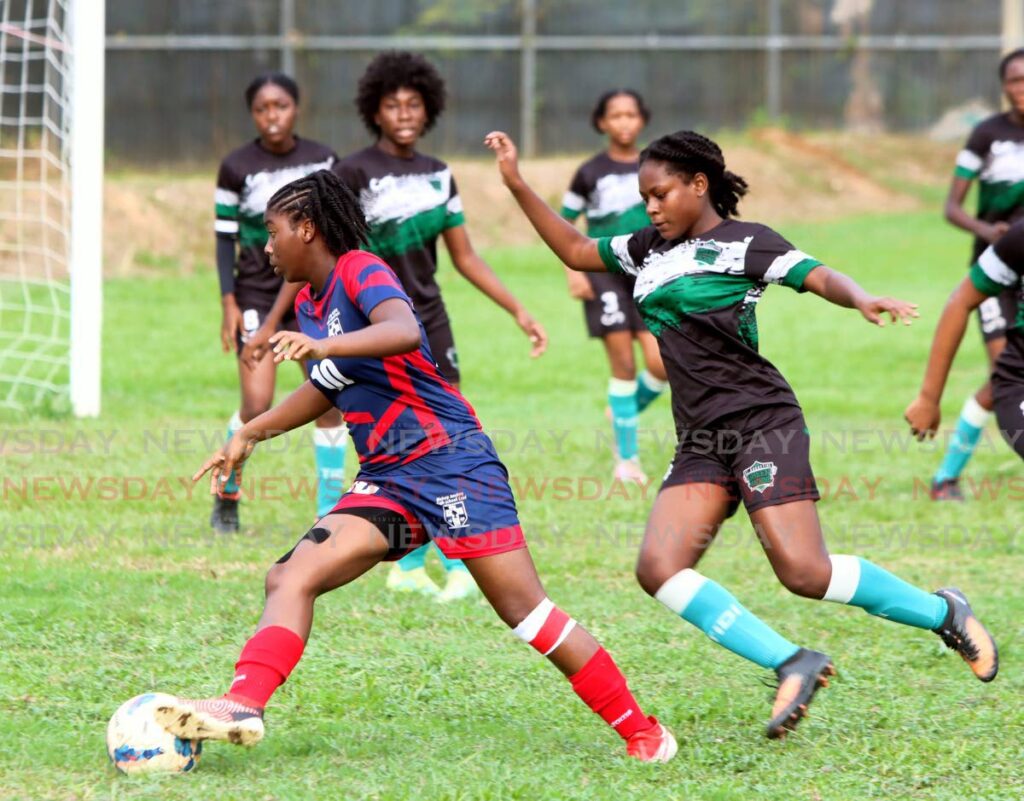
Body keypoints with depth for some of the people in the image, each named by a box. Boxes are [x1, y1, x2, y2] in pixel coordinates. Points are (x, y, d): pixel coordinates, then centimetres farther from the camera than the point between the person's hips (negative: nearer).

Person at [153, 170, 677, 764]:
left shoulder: (360, 271, -10)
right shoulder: (308, 306, 15)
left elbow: (404, 331, -32)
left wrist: (323, 346, -46)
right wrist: (251, 434, 27)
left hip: (450, 461, -8)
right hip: (386, 480, 8)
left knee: (524, 609, -8)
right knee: (291, 577, -10)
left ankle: (642, 731, 1)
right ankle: (243, 707, -22)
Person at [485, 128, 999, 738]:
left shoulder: (743, 242, -3)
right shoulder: (649, 248, 18)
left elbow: (818, 276, -17)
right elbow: (575, 250, 30)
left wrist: (862, 299, -39)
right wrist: (517, 184, 22)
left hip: (761, 424, -7)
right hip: (701, 443, 7)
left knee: (805, 573, -18)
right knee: (659, 569, -14)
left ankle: (942, 613, 5)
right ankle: (792, 664, -13)